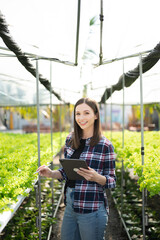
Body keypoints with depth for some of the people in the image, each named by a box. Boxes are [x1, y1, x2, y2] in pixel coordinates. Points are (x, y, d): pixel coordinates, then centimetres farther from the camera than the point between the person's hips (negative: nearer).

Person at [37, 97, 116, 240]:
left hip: (92, 209, -6)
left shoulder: (105, 146, -10)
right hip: (70, 205, 6)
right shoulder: (70, 140, 6)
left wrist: (95, 177, -25)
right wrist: (51, 173, -6)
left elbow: (111, 181, -5)